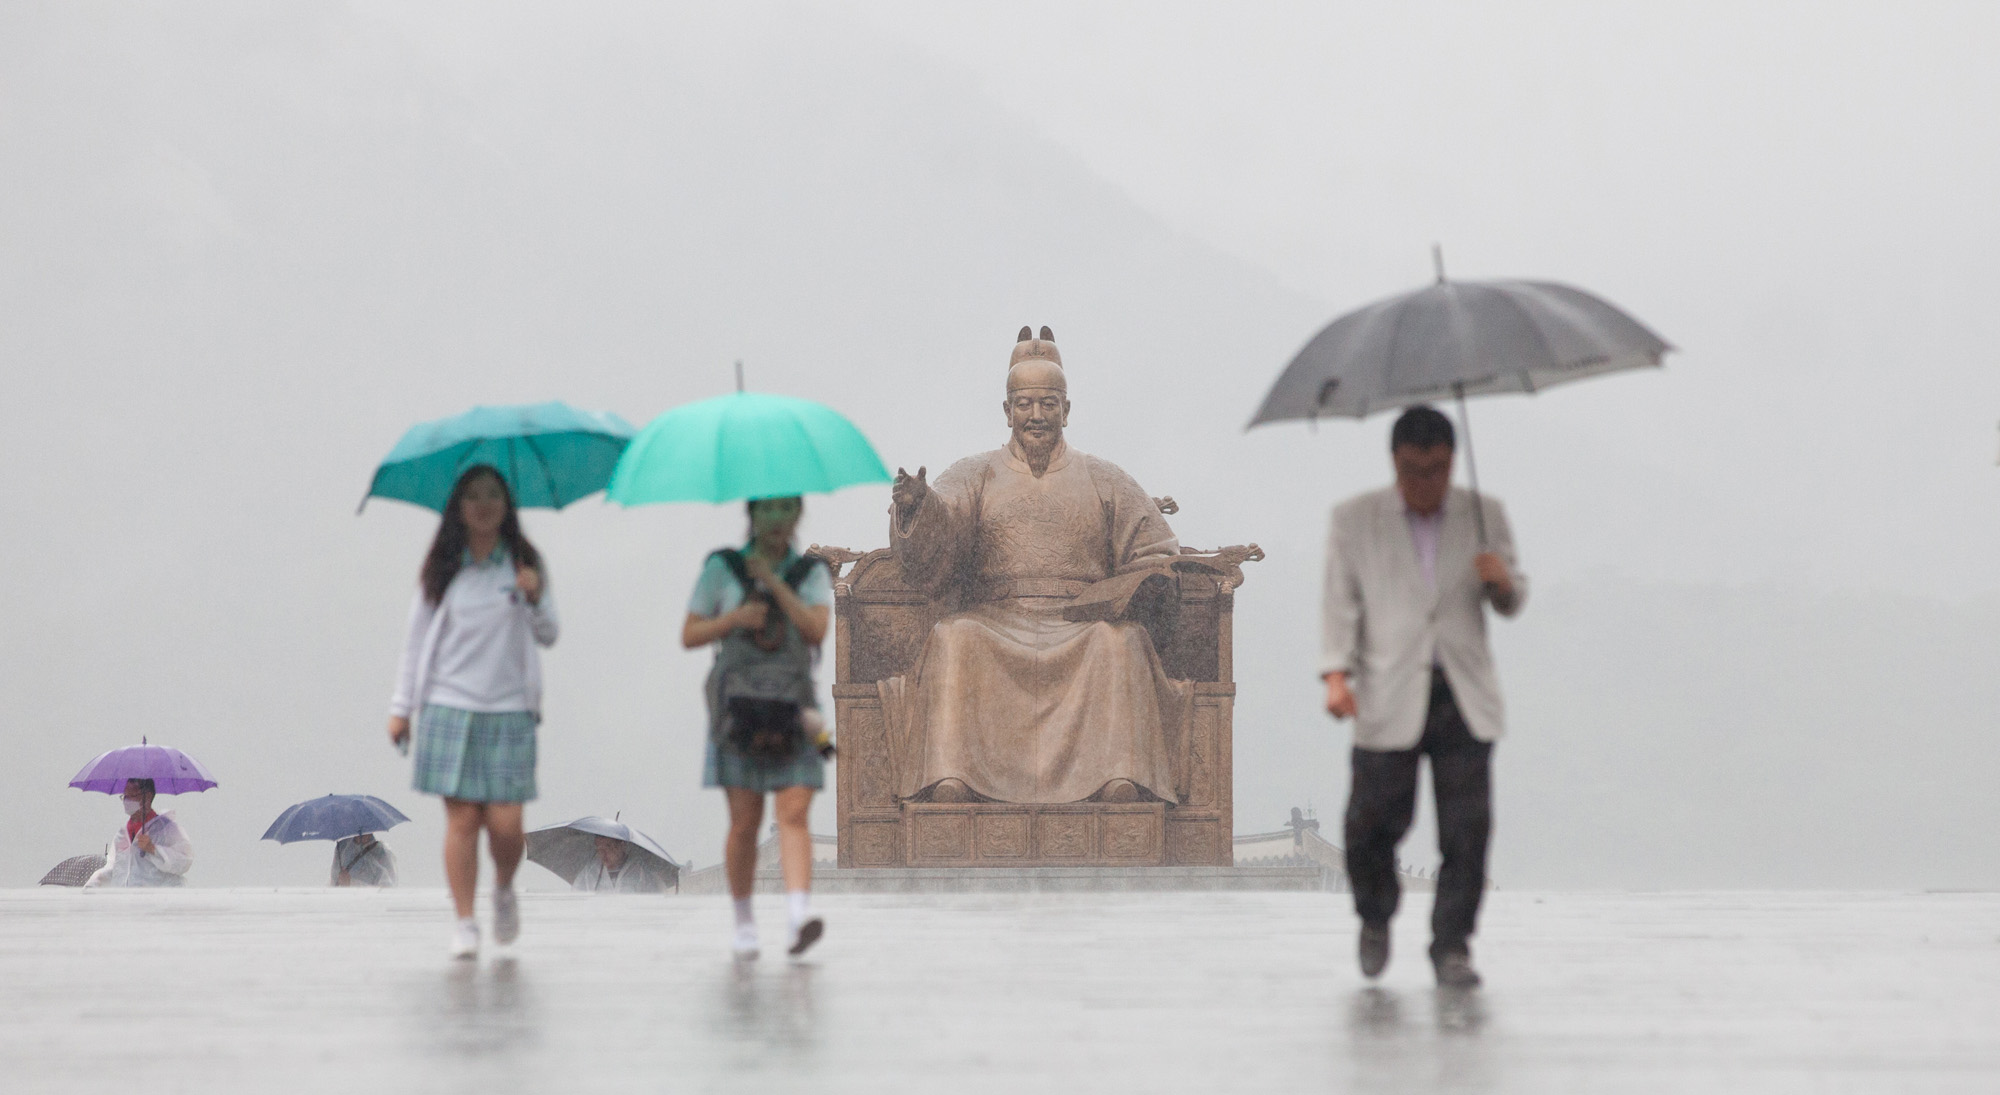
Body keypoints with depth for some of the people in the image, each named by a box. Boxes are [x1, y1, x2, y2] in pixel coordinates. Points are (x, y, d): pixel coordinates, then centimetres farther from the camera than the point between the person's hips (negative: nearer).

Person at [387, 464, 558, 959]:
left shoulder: (525, 565, 5)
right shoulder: (442, 569, 6)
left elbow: (548, 637, 2)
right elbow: (418, 637, 10)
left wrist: (535, 601, -18)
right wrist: (402, 706, 8)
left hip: (509, 711, 0)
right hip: (449, 708, 0)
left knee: (505, 823, -5)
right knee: (461, 819, -5)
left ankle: (504, 890, 25)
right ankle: (464, 923, 2)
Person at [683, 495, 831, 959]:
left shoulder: (811, 573, 10)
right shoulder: (721, 568, 8)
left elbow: (817, 629, -6)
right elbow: (689, 635, 6)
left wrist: (774, 582, -12)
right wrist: (735, 617, -10)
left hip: (793, 706, 1)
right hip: (739, 704, -1)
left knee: (794, 814, -13)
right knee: (745, 821, -3)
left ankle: (800, 915, -25)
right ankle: (743, 921, 11)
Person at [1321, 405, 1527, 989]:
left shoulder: (1484, 515, 12)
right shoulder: (1354, 519, 8)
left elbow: (1511, 602, 14)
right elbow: (1340, 601, 3)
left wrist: (1502, 583, -10)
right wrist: (1336, 672, -10)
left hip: (1464, 699, 1)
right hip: (1389, 699, -1)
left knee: (1467, 826, -6)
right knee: (1375, 820, -3)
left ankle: (1451, 946, 2)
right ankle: (1376, 916, 25)